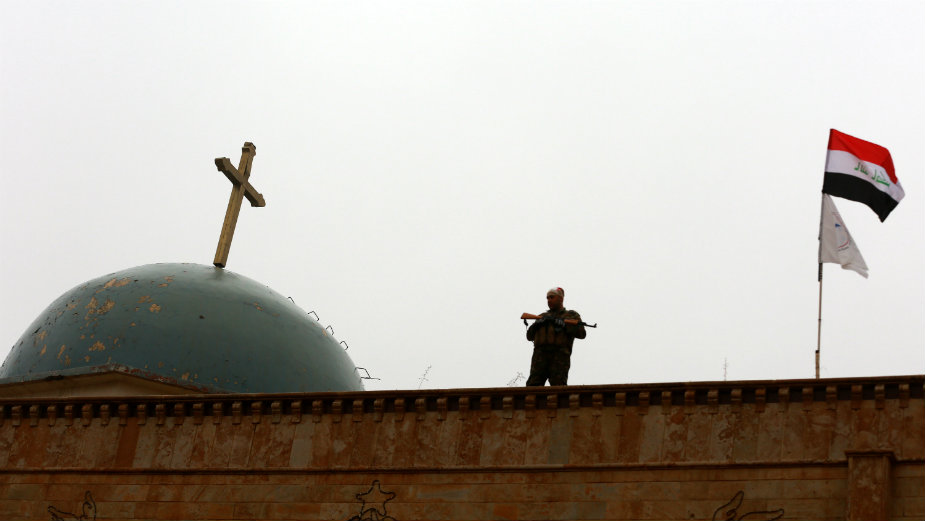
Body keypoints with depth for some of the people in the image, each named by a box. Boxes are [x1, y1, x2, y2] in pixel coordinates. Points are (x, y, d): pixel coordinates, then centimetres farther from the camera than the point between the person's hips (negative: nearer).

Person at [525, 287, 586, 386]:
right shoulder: (543, 316, 31)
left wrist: (563, 324, -8)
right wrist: (537, 324, 2)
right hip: (540, 355, 3)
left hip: (559, 356, -3)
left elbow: (581, 333, 3)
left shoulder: (572, 315, 20)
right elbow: (530, 336, 21)